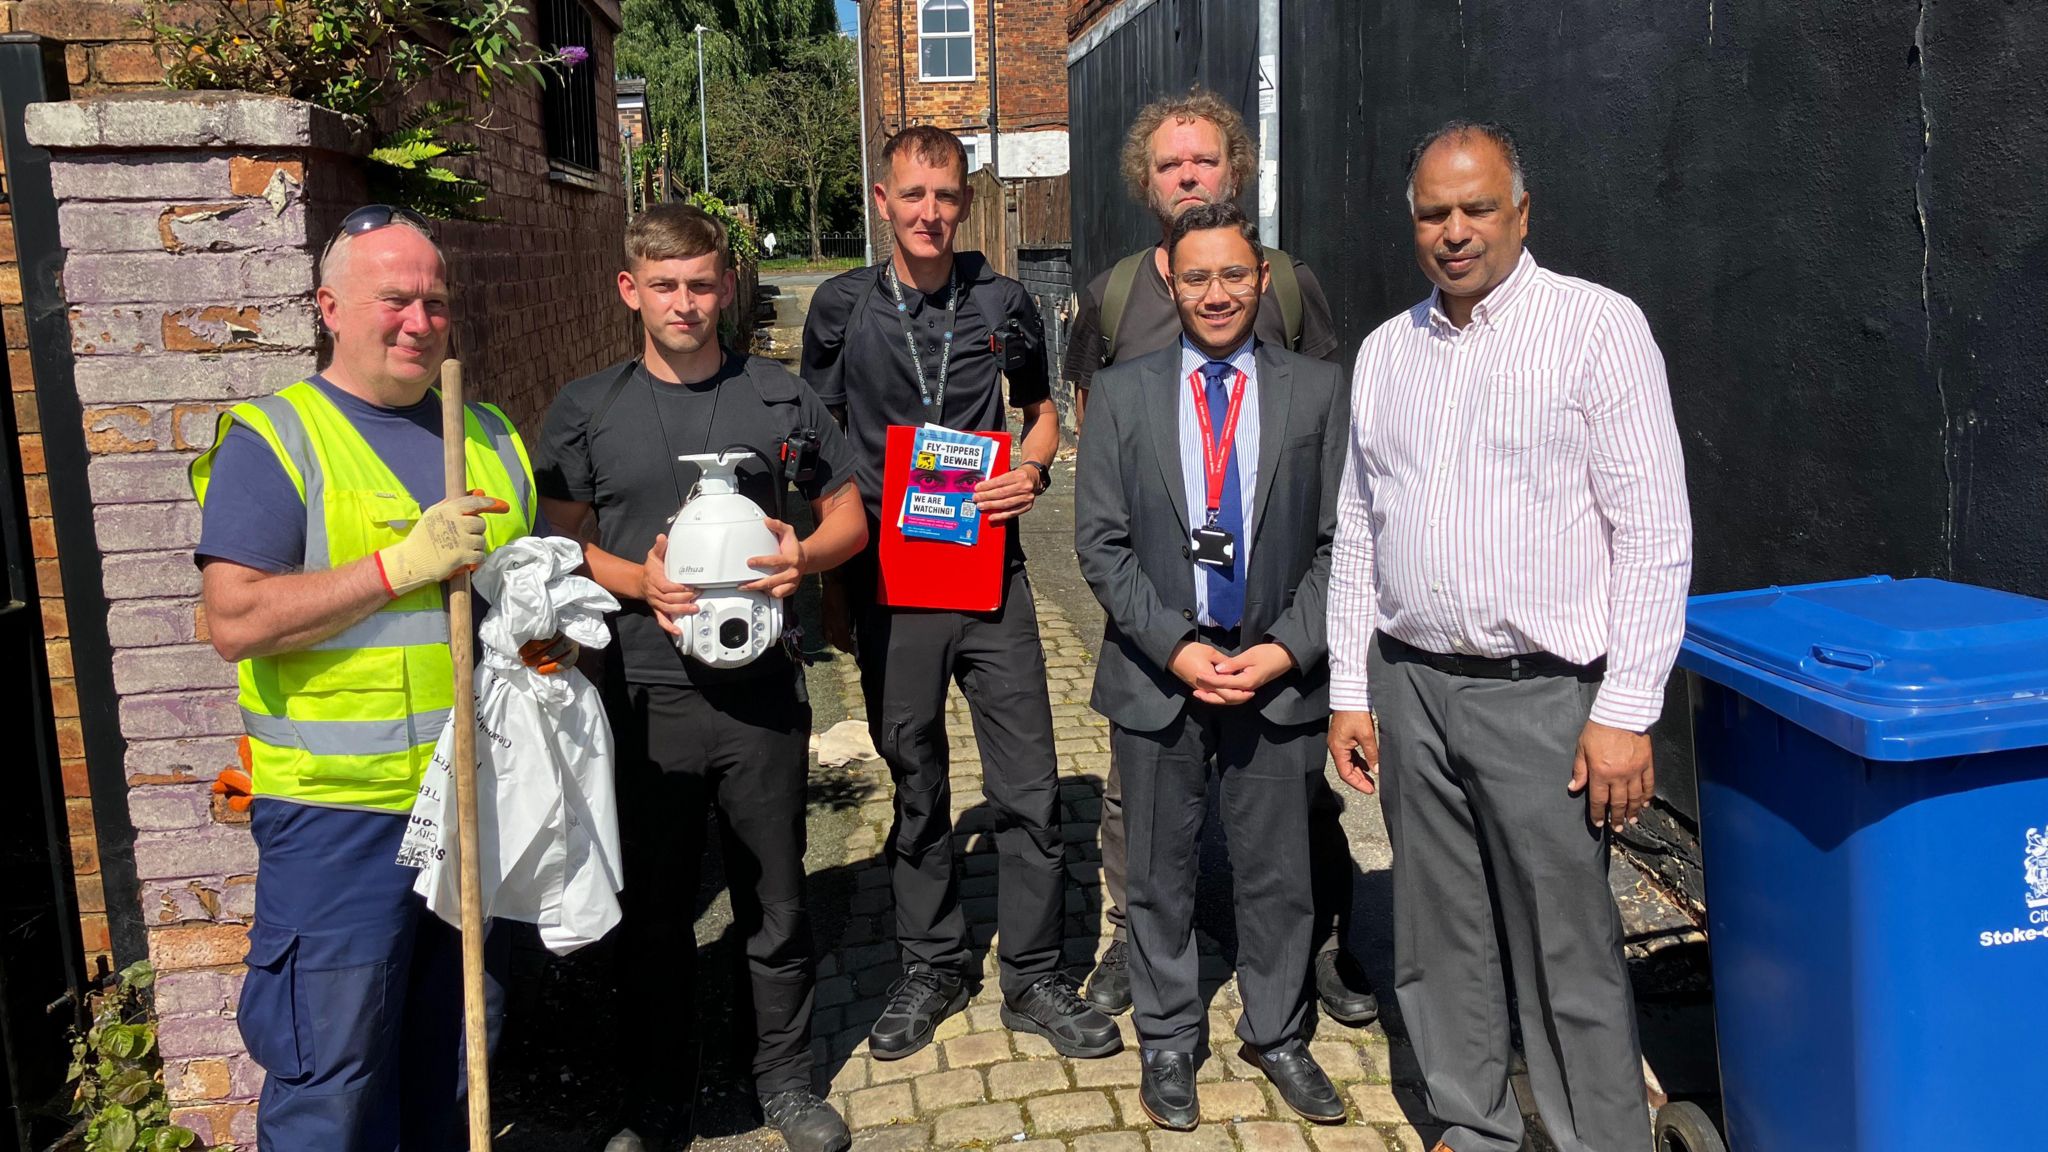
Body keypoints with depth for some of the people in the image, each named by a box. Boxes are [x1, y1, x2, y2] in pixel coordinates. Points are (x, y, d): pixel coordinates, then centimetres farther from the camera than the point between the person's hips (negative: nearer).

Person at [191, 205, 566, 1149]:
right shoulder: (274, 437, -6)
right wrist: (401, 565, -23)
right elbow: (236, 621, -16)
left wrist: (554, 634, 1)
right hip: (342, 810, -5)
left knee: (458, 1061, 20)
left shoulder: (489, 434, 12)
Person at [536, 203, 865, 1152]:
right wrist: (639, 580, -15)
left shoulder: (781, 398, 5)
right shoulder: (587, 410, 4)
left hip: (761, 693, 0)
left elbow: (849, 516, 10)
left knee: (776, 902, 10)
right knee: (652, 912, 12)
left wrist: (806, 555, -11)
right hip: (644, 698, 0)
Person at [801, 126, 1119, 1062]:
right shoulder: (843, 307, 1)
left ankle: (1033, 979, 19)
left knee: (1028, 788, 2)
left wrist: (1031, 473, -6)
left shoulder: (1002, 303, 3)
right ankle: (931, 970, 29)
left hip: (991, 573, 0)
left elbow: (1041, 411, 16)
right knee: (914, 784, 12)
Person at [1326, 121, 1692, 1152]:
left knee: (1569, 954, 1)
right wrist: (1349, 692, 9)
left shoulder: (1597, 325, -5)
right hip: (1408, 685, 5)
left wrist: (1626, 714, -13)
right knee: (1440, 938, 14)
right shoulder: (1385, 352, 11)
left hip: (1542, 692, -5)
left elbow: (1655, 532, -9)